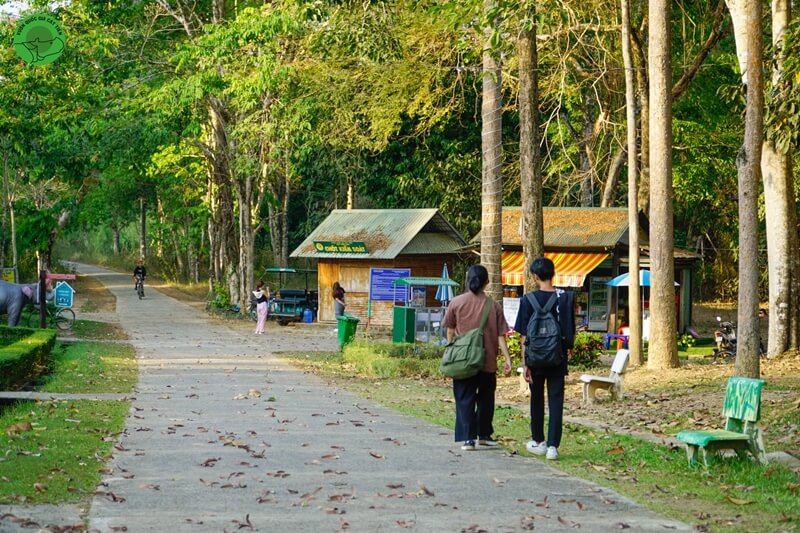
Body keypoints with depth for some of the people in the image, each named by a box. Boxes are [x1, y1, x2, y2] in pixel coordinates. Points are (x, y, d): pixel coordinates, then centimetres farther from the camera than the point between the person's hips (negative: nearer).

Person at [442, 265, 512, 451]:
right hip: (487, 361, 1)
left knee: (465, 400, 3)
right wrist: (507, 359, -1)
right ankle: (484, 434, 26)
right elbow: (500, 335, -4)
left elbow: (450, 331, 5)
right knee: (486, 398, 17)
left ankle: (468, 438, -4)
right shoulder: (494, 306, -4)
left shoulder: (456, 302, -4)